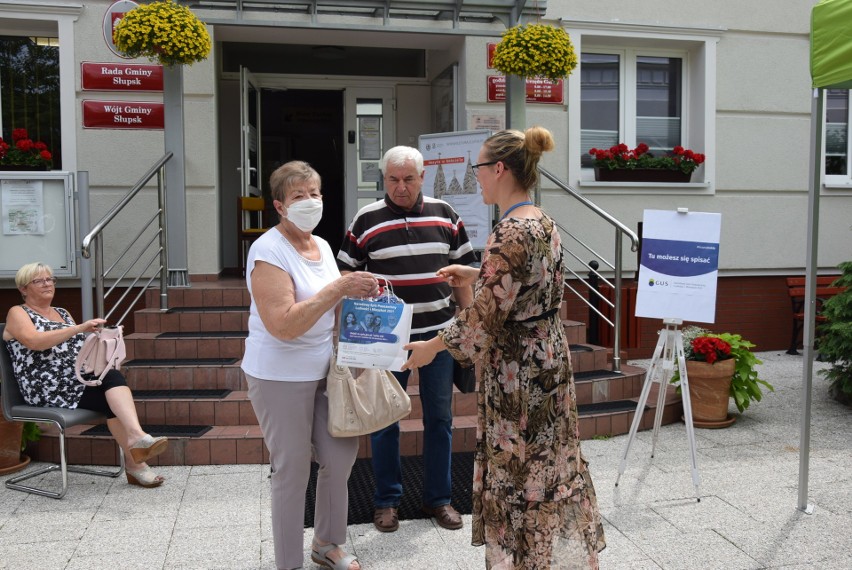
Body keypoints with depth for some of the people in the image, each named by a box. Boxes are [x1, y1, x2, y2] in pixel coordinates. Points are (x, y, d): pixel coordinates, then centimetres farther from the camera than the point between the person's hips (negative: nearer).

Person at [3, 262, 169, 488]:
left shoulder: (63, 313, 24)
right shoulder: (17, 313, 4)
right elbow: (34, 341, -17)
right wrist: (79, 328, -26)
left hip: (80, 380, 5)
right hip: (49, 388, -5)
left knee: (113, 377, -29)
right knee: (113, 398, -28)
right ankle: (134, 463, -30)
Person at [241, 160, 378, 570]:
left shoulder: (322, 245, 8)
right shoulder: (269, 251, -17)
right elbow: (283, 326, -27)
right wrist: (338, 288, -29)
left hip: (324, 371, 8)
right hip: (280, 377, -8)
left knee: (341, 456, 13)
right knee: (293, 471, 3)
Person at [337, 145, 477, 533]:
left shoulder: (445, 215, 4)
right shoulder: (366, 220, -2)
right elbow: (346, 272, 4)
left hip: (438, 333, 2)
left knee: (439, 417, 10)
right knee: (384, 419, 8)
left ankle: (438, 497, 27)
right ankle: (387, 499, 26)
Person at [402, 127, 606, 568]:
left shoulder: (511, 233, -23)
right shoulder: (544, 223, 5)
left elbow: (485, 316, -21)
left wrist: (431, 346, -9)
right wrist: (475, 275, 21)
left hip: (517, 371, -9)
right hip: (548, 358, 9)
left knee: (519, 476, 7)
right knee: (549, 467, 20)